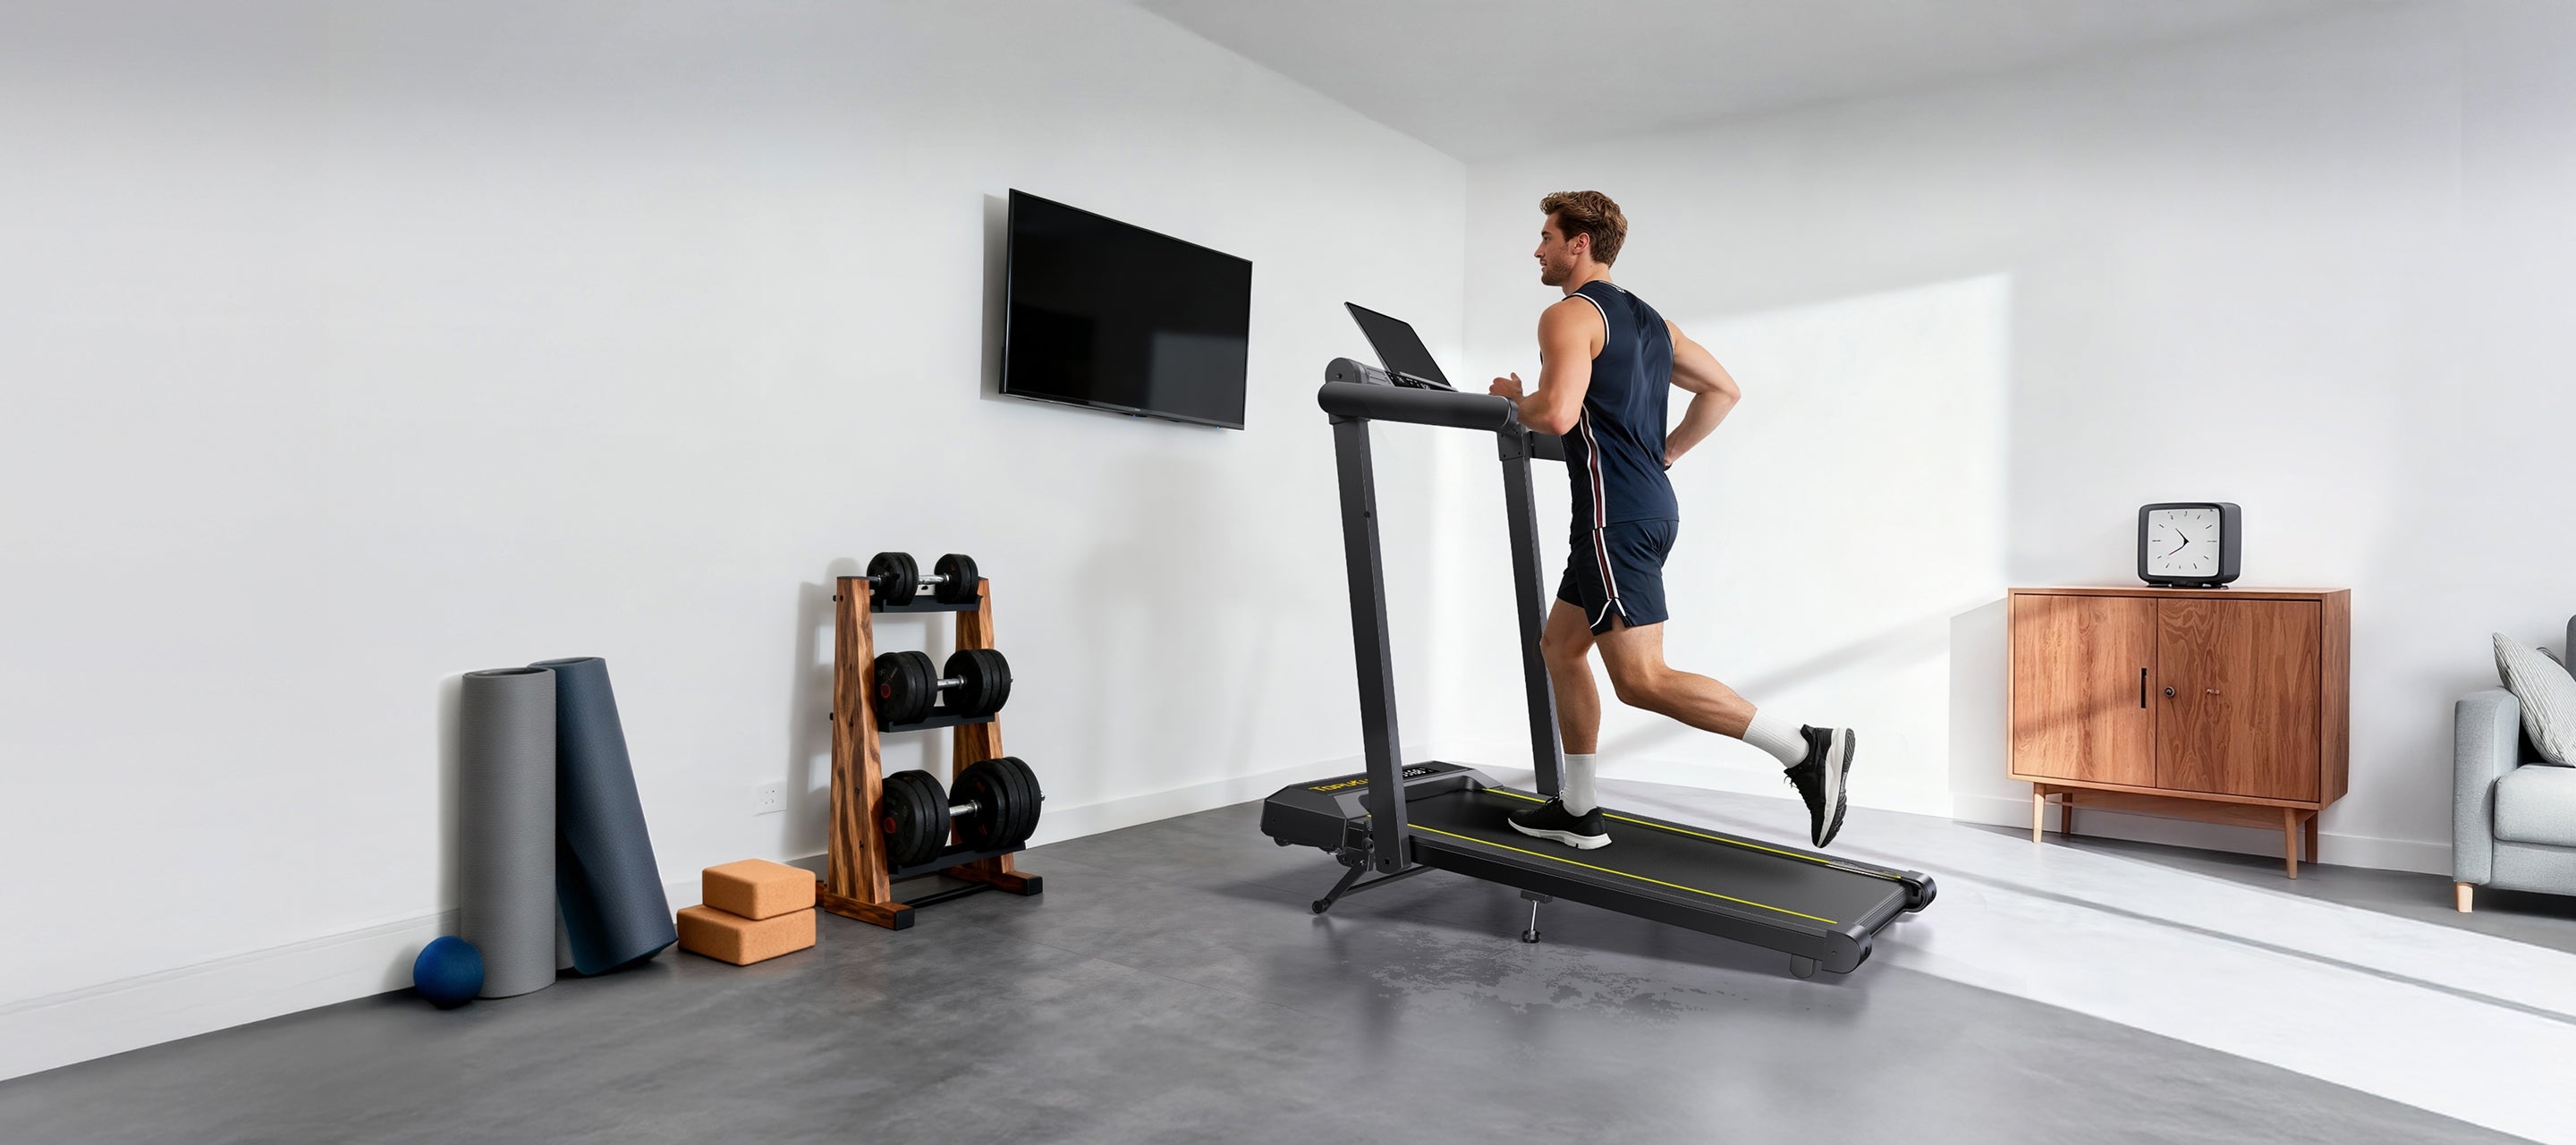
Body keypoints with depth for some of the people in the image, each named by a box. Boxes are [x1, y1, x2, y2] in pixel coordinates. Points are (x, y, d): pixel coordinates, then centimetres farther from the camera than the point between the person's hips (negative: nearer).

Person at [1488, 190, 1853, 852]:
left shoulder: (1569, 315, -8)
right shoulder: (1647, 319, 19)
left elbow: (1558, 413, -24)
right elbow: (1723, 390, 21)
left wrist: (1512, 399, -3)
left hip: (1617, 515, -10)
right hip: (1648, 504, 10)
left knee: (1641, 680, -10)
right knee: (1560, 646, 16)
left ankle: (1804, 750, -11)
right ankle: (1578, 811, 21)